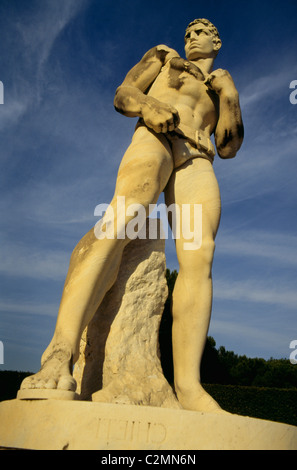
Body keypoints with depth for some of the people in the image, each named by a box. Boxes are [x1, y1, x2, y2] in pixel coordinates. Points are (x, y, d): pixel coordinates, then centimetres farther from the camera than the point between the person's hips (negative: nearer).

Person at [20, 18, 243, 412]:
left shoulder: (222, 88, 34)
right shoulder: (163, 58, 30)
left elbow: (228, 147, 22)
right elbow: (123, 95, 15)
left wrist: (229, 97, 9)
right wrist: (149, 107, -8)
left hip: (197, 161, 3)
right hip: (155, 138, -3)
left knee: (199, 257, -22)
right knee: (123, 220, -34)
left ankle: (188, 386, -29)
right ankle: (61, 351, -46)